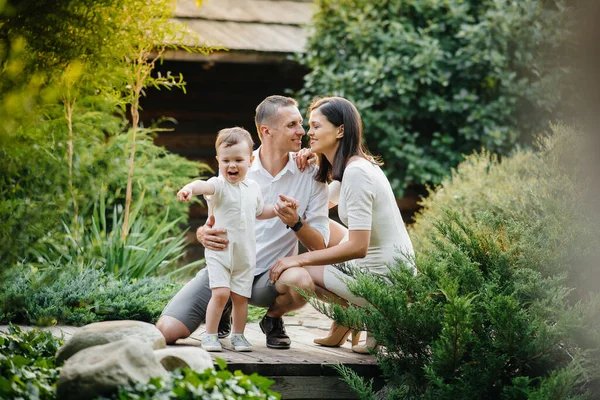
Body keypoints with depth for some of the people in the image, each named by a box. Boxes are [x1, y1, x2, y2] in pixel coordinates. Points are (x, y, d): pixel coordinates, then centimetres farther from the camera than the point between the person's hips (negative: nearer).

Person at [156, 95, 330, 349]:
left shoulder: (311, 174, -3)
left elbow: (320, 245, -3)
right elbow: (213, 221, 8)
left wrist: (295, 223, -25)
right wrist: (203, 233, -18)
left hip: (271, 273, -1)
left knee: (302, 281, -37)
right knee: (166, 331, -19)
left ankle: (273, 319, 0)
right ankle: (221, 312, 16)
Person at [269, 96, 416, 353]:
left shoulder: (357, 172, -20)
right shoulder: (349, 168, 10)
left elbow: (358, 247, -25)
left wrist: (300, 260, -19)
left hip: (385, 279, -10)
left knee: (290, 272, -5)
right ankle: (340, 330, 23)